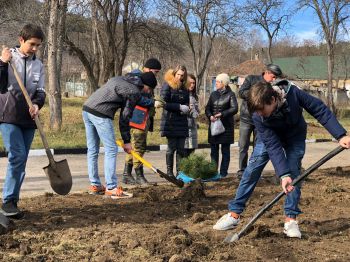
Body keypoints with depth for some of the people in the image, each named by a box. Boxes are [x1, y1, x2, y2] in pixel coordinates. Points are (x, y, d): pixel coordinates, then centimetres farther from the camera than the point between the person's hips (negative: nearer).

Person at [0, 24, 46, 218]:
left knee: (21, 161, 6)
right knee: (18, 156, -17)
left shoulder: (38, 65, 11)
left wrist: (37, 104, -13)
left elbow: (40, 92, 7)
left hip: (28, 119, 5)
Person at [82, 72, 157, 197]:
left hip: (86, 108, 9)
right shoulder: (135, 92, -1)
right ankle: (111, 188, -3)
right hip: (100, 114, -9)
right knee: (111, 149, -2)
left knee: (92, 150, 13)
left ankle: (95, 185, 21)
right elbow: (125, 117, -2)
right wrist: (126, 141, 5)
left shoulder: (119, 79, 23)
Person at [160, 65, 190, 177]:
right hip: (170, 121, -5)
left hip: (182, 121, 5)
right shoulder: (167, 85, -5)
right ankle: (169, 172, 7)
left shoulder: (185, 87, 12)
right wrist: (179, 107, -16)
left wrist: (186, 108, -3)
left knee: (181, 148, 4)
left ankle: (180, 171, 9)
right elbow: (164, 103, -11)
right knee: (172, 147, -2)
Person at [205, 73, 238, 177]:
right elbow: (207, 108, 10)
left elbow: (234, 109, -13)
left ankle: (223, 172, 8)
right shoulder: (213, 94, 12)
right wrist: (210, 116, -10)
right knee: (213, 150, 7)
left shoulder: (230, 95, -3)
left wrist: (222, 114, -19)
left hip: (226, 126, -5)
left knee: (225, 150, 3)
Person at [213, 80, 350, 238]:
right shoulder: (258, 117, -35)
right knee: (252, 170, -10)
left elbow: (320, 110, -28)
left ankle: (291, 219, -5)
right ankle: (234, 214, -5)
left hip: (294, 137, 0)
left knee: (293, 173, -13)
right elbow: (273, 145, -35)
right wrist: (283, 174, -42)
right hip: (270, 137, 0)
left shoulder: (293, 93, -38)